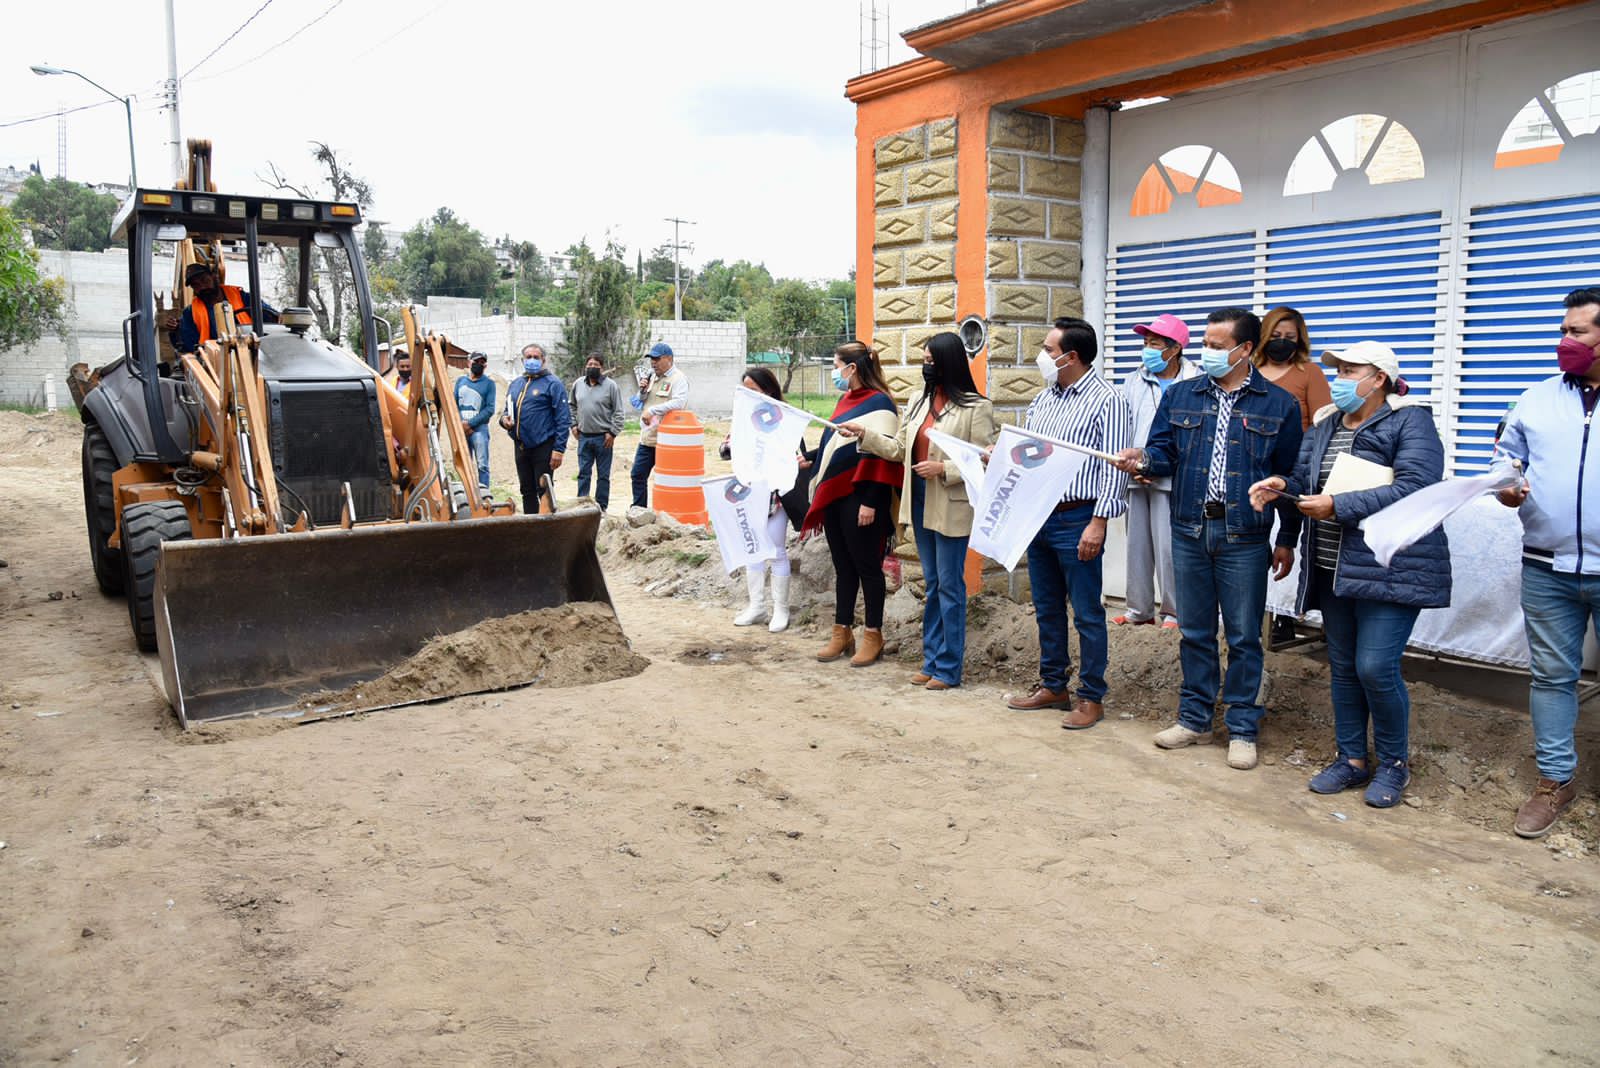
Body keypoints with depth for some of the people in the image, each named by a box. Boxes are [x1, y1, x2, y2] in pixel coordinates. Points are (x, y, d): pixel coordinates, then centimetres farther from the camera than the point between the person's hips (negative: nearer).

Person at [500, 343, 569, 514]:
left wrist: (559, 449, -17)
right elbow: (507, 410, 25)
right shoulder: (515, 385, 15)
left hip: (543, 447, -6)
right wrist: (504, 419, -1)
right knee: (527, 491, 13)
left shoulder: (552, 384, -5)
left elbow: (564, 418, -10)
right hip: (521, 447, 7)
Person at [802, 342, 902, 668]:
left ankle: (873, 636, 11)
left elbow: (882, 455, -17)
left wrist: (870, 502, -20)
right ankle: (842, 633, 20)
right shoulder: (845, 401, 15)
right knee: (843, 567, 13)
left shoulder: (879, 403, -10)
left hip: (859, 501, -8)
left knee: (867, 567, 1)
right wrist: (809, 458, 12)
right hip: (833, 498, 8)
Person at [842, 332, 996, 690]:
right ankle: (932, 660, 23)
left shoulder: (976, 407, -10)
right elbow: (900, 449, 11)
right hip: (920, 502, 7)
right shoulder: (920, 401, 10)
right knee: (932, 585, 14)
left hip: (951, 507, -7)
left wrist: (943, 469, -21)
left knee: (949, 586, 0)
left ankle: (948, 668, 9)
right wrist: (864, 434, 5)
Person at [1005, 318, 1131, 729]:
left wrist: (1098, 523, -19)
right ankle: (1052, 686, 28)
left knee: (1087, 613, 1)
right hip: (1037, 517, 8)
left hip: (1077, 521, -8)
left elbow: (1114, 468, -15)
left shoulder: (1105, 401, -11)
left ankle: (1091, 697, 12)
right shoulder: (1042, 399, 12)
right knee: (1047, 609, 15)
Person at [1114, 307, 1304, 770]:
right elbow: (1165, 450, 7)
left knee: (1243, 636, 4)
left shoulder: (1278, 404, 2)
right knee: (1194, 632, 11)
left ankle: (1242, 730, 14)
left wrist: (1287, 539, 2)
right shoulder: (1181, 396, 9)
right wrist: (1144, 460, -18)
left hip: (1245, 537, -3)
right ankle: (1194, 719, 24)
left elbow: (1290, 476, 3)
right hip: (1190, 532, 3)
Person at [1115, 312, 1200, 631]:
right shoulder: (1134, 382, 12)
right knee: (1138, 543, 10)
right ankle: (1139, 609, 21)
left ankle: (1174, 612, 10)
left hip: (1171, 478, -5)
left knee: (1168, 546, -3)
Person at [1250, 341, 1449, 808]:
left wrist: (1338, 506, -23)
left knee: (1375, 666, -10)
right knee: (1343, 666, 12)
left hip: (1389, 569, -7)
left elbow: (1413, 488, -21)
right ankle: (1352, 759, 26)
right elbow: (1306, 478, 14)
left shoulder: (1410, 422, -8)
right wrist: (1282, 486, -10)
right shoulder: (1325, 424, 13)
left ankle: (1394, 762, 13)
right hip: (1332, 570, 7)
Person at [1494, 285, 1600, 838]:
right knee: (1551, 674, 10)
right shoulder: (1538, 399, 10)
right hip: (1547, 568, 3)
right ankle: (1556, 778, 22)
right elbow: (1506, 457, 16)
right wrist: (1506, 489, -5)